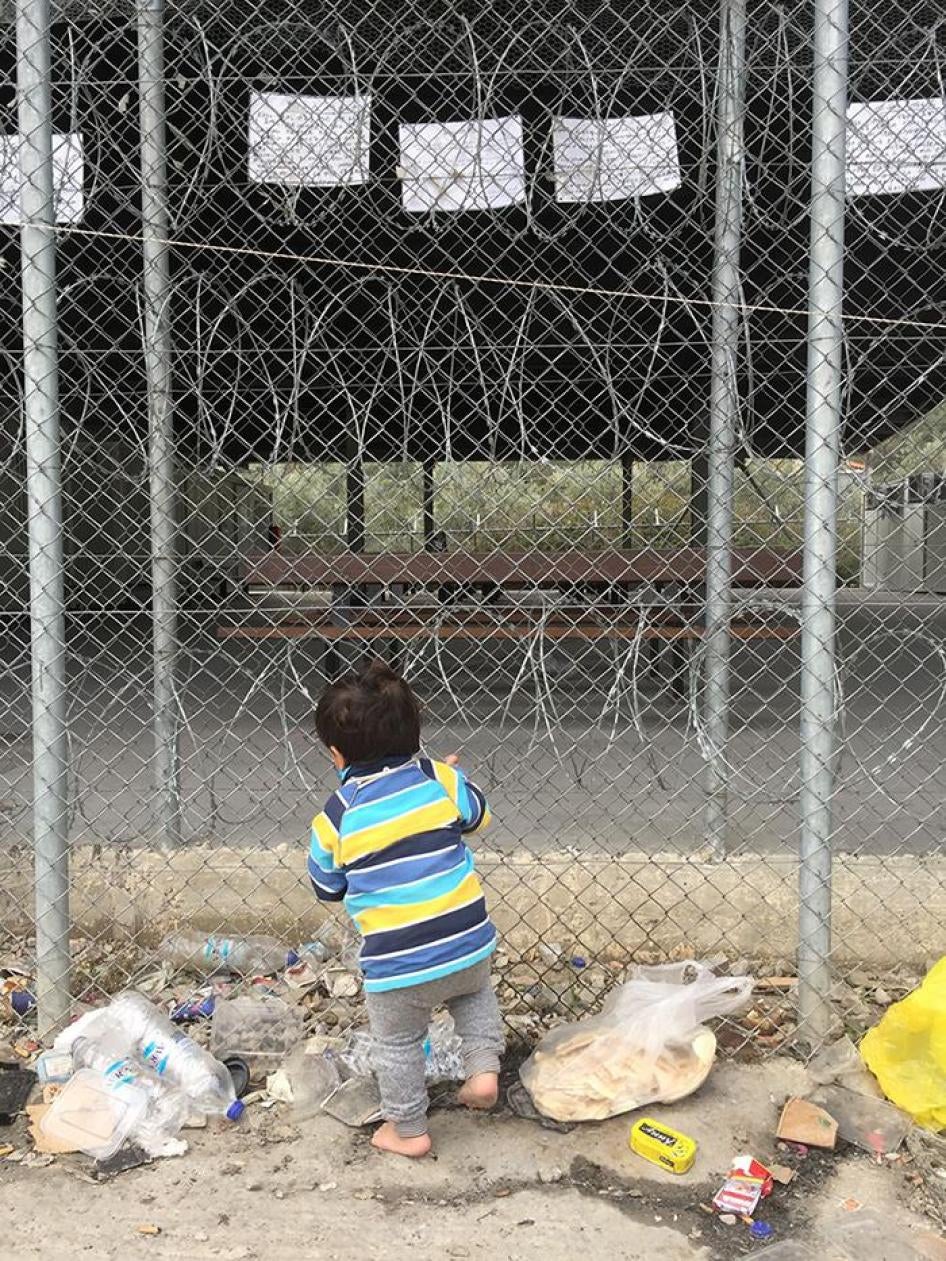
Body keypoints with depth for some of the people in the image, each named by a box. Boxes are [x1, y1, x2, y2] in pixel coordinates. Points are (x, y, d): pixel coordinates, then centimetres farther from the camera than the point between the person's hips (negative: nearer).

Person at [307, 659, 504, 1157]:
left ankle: (408, 1129, 35)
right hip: (466, 939, 3)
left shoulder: (337, 817, -7)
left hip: (396, 961, -2)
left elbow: (327, 887, 7)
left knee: (397, 1044, 21)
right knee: (474, 995, 36)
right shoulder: (438, 779, -6)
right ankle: (484, 1066, 22)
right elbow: (477, 816, 12)